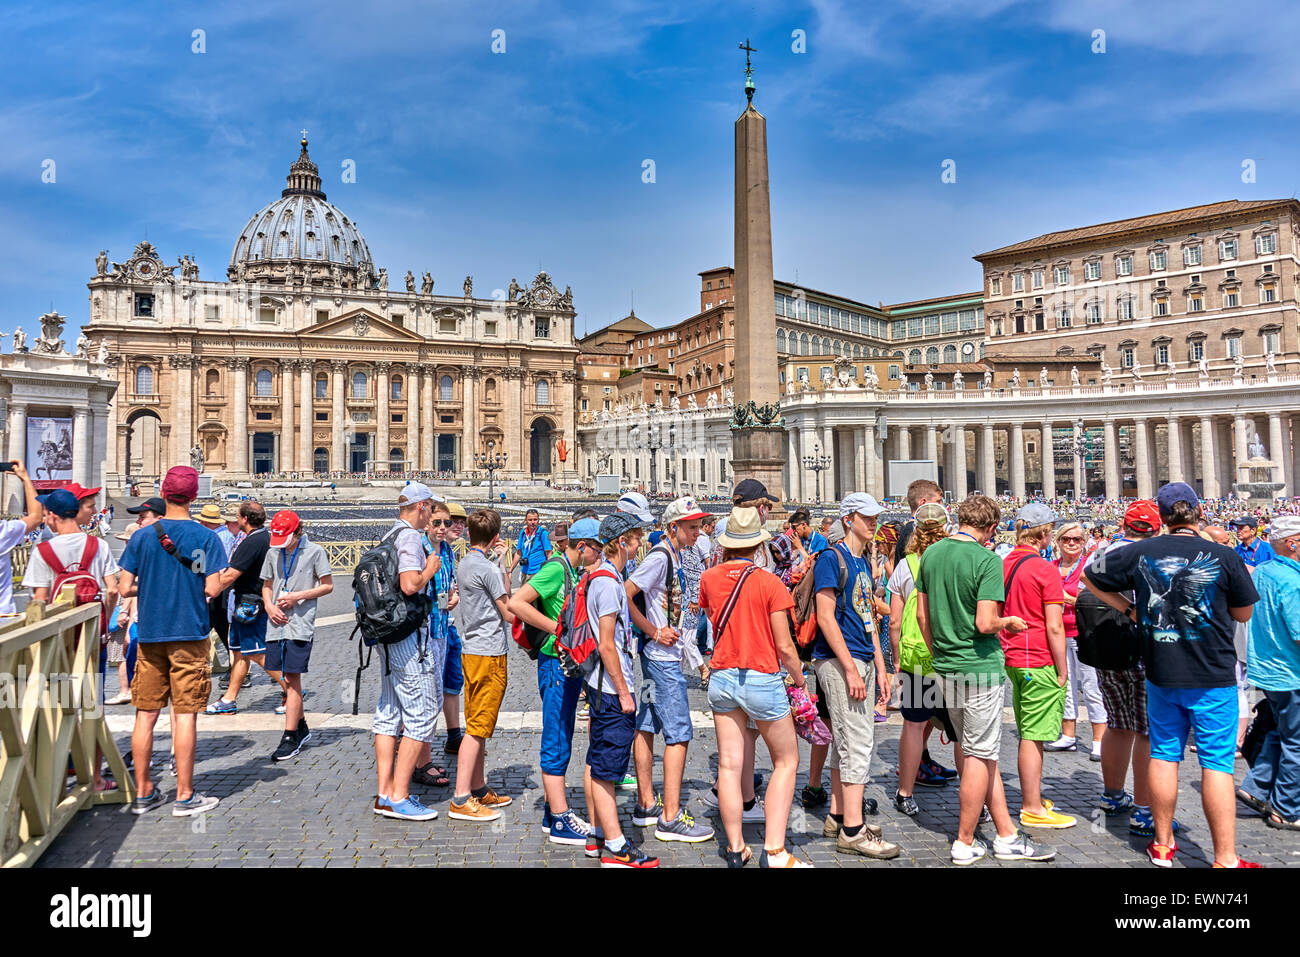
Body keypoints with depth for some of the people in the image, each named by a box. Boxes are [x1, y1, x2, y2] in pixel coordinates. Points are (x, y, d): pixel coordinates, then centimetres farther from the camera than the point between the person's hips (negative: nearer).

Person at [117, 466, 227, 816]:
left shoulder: (141, 537, 1)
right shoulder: (206, 537, -6)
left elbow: (125, 588, -1)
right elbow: (212, 589, -11)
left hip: (149, 634, 3)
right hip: (189, 633, -3)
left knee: (145, 714, 10)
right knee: (185, 714, 1)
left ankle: (143, 793, 19)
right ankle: (184, 796, 6)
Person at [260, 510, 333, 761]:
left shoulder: (314, 551, -3)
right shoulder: (273, 552, 12)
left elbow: (328, 585, -3)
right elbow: (267, 585, 19)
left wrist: (296, 597, -11)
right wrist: (269, 606, 0)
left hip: (300, 623, -5)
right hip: (277, 623, 5)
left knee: (292, 679, -7)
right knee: (287, 679, 10)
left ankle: (290, 737, -2)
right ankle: (302, 727, 26)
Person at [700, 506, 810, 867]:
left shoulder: (709, 578, -1)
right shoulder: (769, 582, -12)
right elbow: (784, 646, -10)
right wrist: (800, 678, 5)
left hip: (722, 678, 4)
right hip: (762, 679, -4)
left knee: (729, 765, 10)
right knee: (786, 761, 9)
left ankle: (736, 848, 17)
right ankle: (773, 851, 5)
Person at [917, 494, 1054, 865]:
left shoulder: (932, 553, 6)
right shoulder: (987, 560, -16)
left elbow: (922, 614, 11)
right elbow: (985, 623, -21)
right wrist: (1010, 622, -1)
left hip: (946, 667, 7)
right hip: (979, 667, -7)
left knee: (980, 752, 14)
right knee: (980, 756, 4)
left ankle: (1007, 837, 23)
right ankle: (964, 844, 13)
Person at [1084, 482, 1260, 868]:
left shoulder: (1139, 553, -5)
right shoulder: (1224, 556, -11)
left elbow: (1090, 575, 8)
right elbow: (1244, 613, 3)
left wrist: (1129, 609, 11)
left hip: (1160, 675, 3)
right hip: (1213, 677, -2)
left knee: (1164, 755, 13)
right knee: (1217, 763, 3)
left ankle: (1163, 846, 23)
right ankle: (1225, 858, 8)